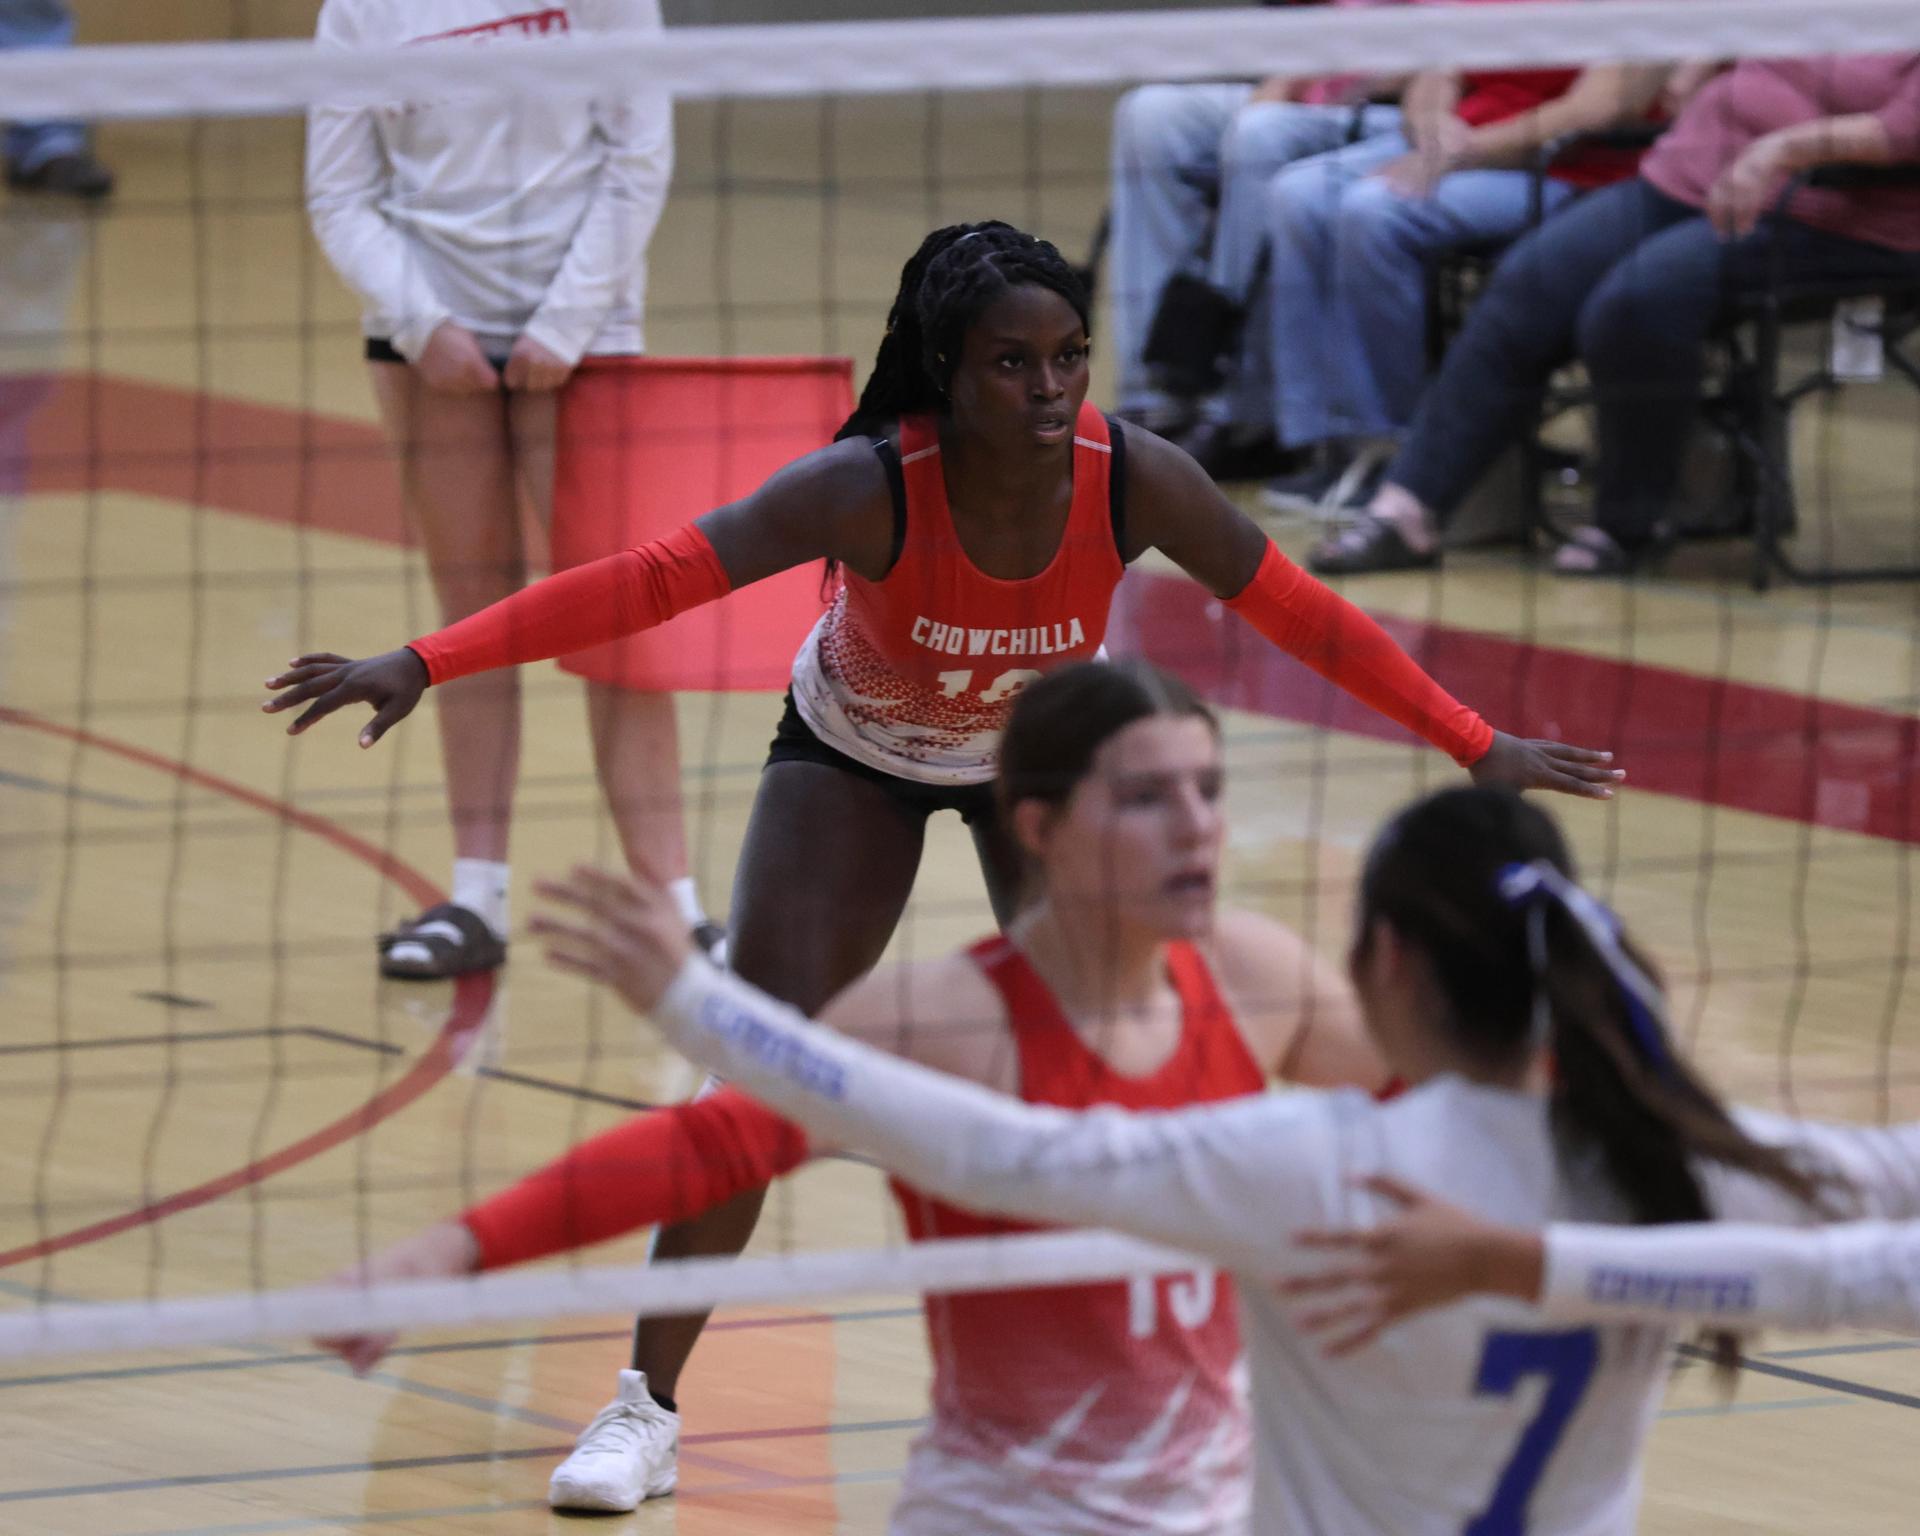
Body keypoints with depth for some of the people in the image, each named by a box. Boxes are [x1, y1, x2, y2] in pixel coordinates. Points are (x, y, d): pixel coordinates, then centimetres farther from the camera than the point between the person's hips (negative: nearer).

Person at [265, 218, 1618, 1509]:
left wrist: (1480, 748, -14)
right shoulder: (871, 490, -39)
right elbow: (650, 580, -42)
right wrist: (424, 666, -50)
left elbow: (1301, 614, -17)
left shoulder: (1136, 482, -31)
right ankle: (650, 1403, 2)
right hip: (857, 757, -2)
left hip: (1046, 755, 2)